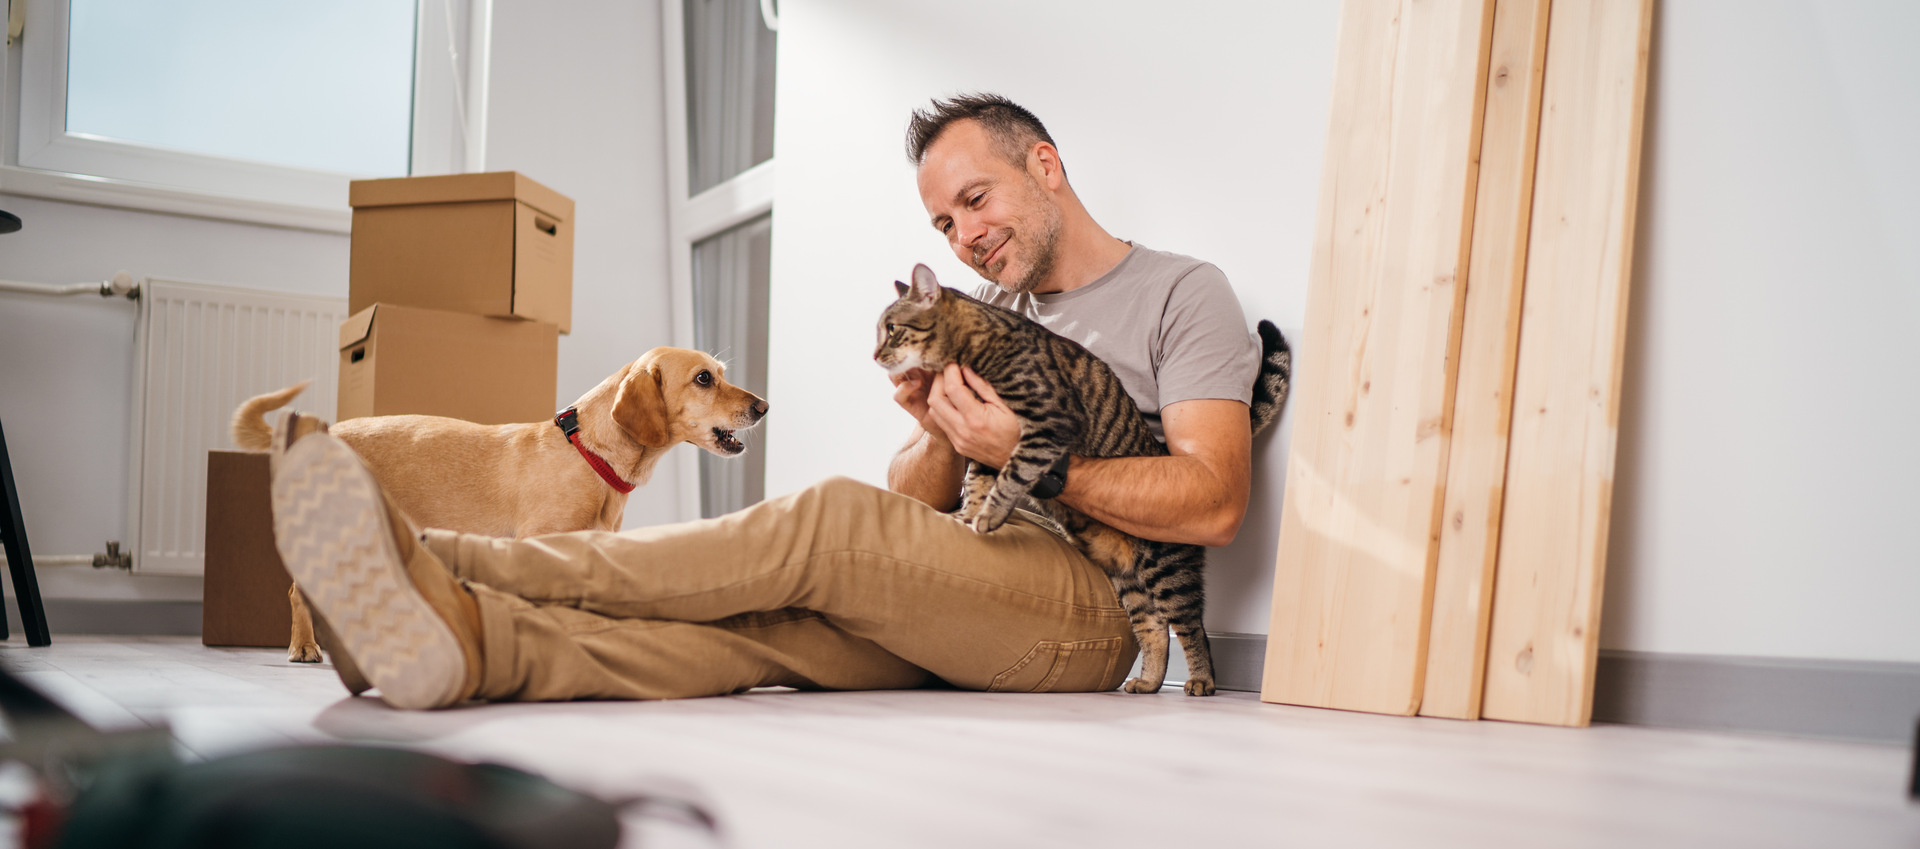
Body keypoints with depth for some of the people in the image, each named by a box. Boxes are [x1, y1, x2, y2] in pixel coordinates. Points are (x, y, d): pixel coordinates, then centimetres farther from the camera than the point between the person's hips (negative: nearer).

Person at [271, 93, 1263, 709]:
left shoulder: (1181, 293, 7)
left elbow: (1212, 501, -7)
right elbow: (918, 514, 19)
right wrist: (941, 439, -4)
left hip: (1094, 603, -6)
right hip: (957, 613, 6)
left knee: (831, 519, -28)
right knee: (772, 611, -24)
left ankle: (445, 562, -31)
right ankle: (466, 632, -45)